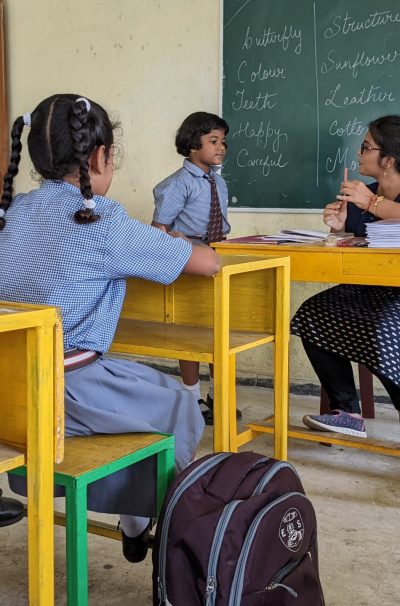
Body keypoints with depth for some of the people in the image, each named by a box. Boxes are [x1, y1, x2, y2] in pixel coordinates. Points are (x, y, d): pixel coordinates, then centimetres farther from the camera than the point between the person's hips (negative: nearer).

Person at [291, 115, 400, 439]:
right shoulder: (360, 194, 10)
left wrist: (372, 202, -24)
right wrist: (339, 228, -4)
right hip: (368, 289, 7)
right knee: (314, 315, -11)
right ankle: (347, 412, -6)